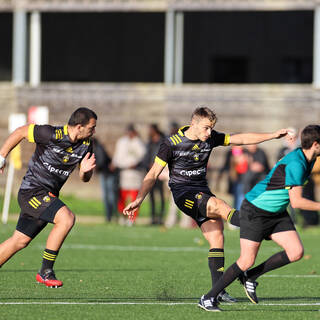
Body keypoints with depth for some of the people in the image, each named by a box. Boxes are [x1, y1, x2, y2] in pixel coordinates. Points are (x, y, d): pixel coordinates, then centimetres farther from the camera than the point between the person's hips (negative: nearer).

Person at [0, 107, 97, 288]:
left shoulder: (85, 146, 1)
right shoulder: (51, 134, -19)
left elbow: (85, 179, 11)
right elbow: (21, 132, -5)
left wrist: (85, 171, -13)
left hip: (48, 196, 8)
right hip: (32, 190, -8)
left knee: (20, 241, 12)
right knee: (67, 218, -26)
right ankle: (46, 271, -18)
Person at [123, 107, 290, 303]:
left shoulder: (211, 138, 3)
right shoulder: (172, 144, -10)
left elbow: (241, 139, 8)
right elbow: (153, 174, -9)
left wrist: (273, 136, 4)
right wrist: (139, 200, -18)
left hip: (202, 191, 6)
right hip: (183, 193, -6)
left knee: (217, 239, -6)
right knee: (219, 205, -32)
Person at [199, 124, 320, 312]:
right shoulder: (295, 164, -28)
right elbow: (296, 202, -30)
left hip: (277, 213, 9)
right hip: (255, 210, -9)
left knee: (296, 252, -8)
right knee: (247, 261, -11)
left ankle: (251, 277, 8)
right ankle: (209, 298, 4)